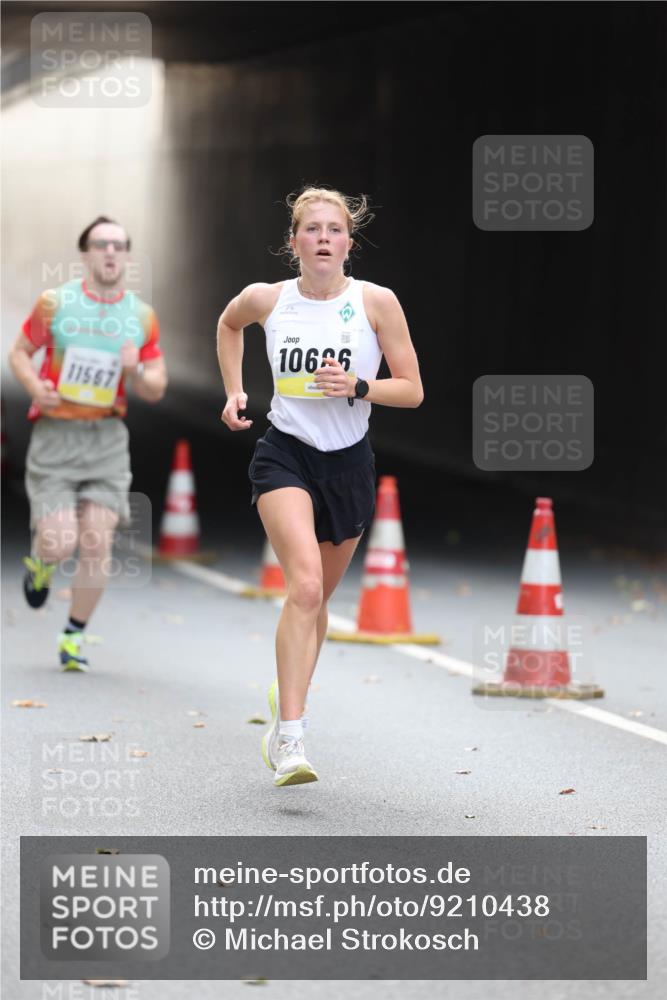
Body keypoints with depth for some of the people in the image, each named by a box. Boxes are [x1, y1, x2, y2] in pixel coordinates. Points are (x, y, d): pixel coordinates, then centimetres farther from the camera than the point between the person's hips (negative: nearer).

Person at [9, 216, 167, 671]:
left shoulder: (142, 316, 6)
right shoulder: (55, 303, 0)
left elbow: (156, 390, 11)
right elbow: (20, 352, 10)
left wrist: (135, 372, -12)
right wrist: (36, 386, -10)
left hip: (107, 436, 2)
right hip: (55, 433, -2)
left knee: (97, 543, -7)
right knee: (60, 543, -11)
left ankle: (74, 635, 12)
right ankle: (39, 564, 28)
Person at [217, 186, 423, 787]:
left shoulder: (377, 302, -5)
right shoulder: (266, 299, -2)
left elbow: (413, 391, -2)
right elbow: (228, 324, 23)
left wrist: (357, 386, -18)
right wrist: (234, 391, 13)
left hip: (348, 465, 2)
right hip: (284, 455, -2)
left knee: (316, 595, 15)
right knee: (305, 584, -23)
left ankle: (288, 700, 42)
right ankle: (290, 737, -25)